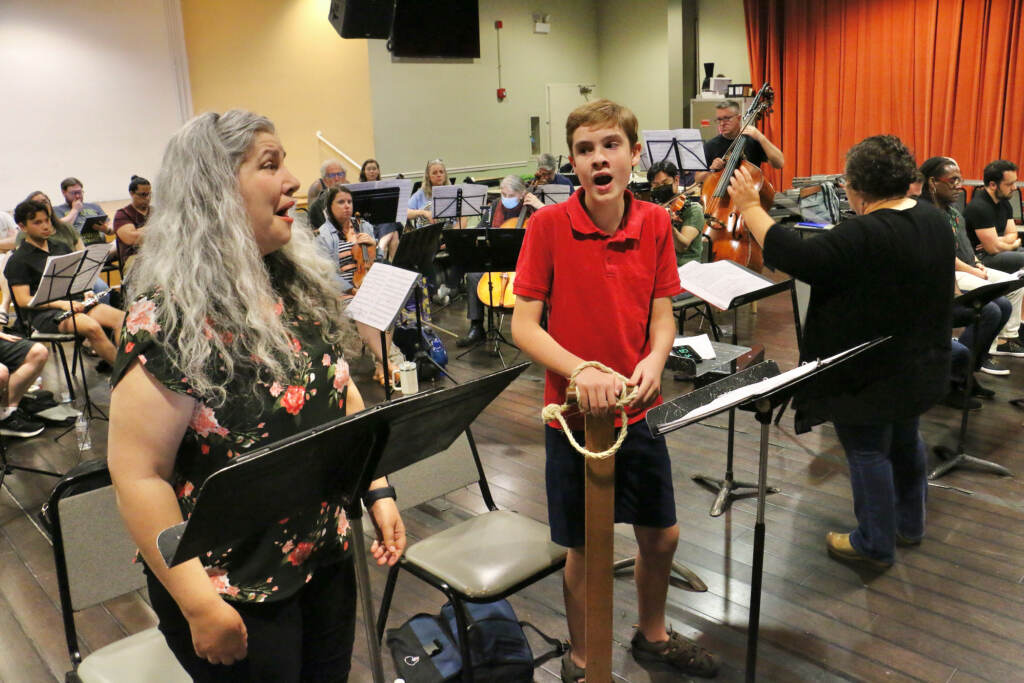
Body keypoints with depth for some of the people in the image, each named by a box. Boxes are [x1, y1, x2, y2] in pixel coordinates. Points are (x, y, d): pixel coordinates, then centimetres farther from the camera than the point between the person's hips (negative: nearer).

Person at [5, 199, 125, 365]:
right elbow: (23, 300, -8)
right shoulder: (18, 261, 1)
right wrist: (62, 304, -19)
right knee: (92, 327, -35)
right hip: (44, 312, -6)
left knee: (121, 318, -22)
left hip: (75, 303, 6)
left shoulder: (61, 248, 20)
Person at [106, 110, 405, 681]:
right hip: (235, 590, -6)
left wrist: (378, 488, 3)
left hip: (327, 556, 7)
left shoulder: (301, 285, 1)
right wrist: (200, 606, -20)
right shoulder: (171, 318, -21)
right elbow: (138, 474, -21)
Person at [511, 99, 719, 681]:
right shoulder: (549, 225, -13)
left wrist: (653, 360, -19)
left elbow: (663, 316, 2)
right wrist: (581, 370, -28)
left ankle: (653, 635, 47)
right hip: (574, 413, -4)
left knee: (662, 536, 18)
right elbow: (523, 326, -13)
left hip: (638, 409, 4)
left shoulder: (655, 224, -2)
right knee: (585, 548, 11)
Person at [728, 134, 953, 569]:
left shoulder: (864, 236, -29)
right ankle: (909, 524, 42)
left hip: (871, 377, -9)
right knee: (905, 440, 24)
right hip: (922, 366, 9)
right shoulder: (935, 221, 2)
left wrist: (750, 208, -22)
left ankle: (875, 545, 20)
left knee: (868, 452, 6)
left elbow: (795, 258, -31)